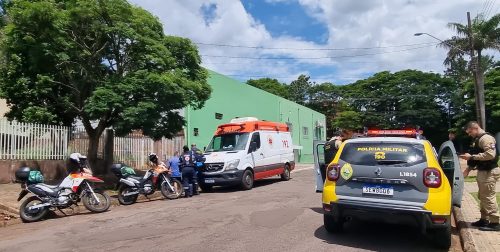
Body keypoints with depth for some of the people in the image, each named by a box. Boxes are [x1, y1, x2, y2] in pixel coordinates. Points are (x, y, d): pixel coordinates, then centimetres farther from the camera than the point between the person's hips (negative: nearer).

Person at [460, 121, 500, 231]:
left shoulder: (486, 138, -16)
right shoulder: (478, 139, 16)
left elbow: (490, 154, -27)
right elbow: (477, 158, 22)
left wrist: (471, 157, -22)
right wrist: (468, 169, 15)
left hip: (489, 172, -11)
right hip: (482, 171, 11)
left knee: (488, 197, -7)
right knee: (482, 197, 16)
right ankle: (484, 219, 25)